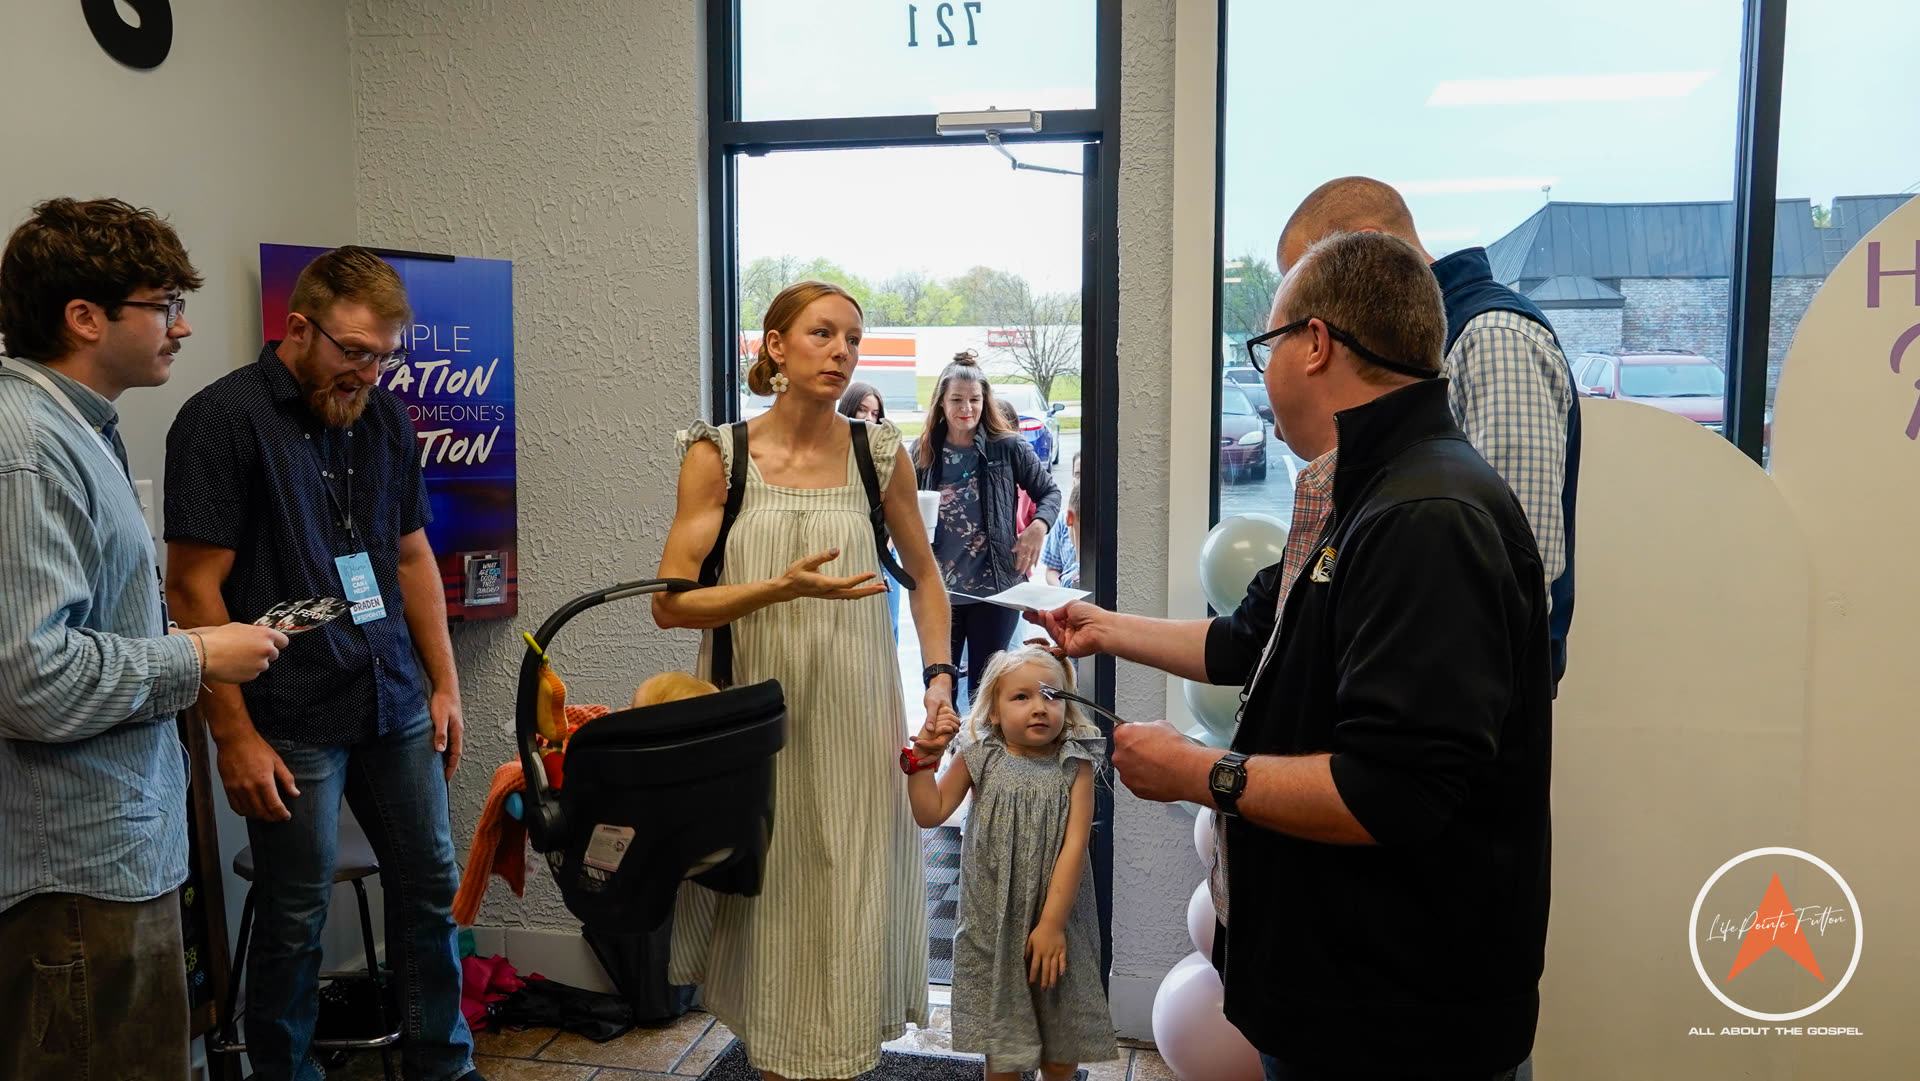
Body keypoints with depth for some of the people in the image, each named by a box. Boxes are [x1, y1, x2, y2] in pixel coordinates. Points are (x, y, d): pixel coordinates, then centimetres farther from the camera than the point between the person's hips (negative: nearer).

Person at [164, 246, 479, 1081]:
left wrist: (444, 683, 12)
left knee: (431, 888, 13)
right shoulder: (223, 420, -10)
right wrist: (234, 734, -14)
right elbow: (194, 587, -12)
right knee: (295, 919, 6)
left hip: (398, 707, 6)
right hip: (292, 726, -6)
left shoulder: (383, 418, 8)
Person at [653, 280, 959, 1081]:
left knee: (849, 910, 6)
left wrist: (939, 676, 1)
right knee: (768, 907, 9)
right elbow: (670, 602, -8)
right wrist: (784, 588, -22)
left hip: (854, 718, 1)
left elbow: (923, 574, 14)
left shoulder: (879, 454, 1)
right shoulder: (717, 456, -4)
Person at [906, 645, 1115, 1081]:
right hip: (993, 925, 1)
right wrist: (924, 759, -8)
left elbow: (1074, 845, -12)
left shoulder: (1074, 766, -7)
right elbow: (930, 814, 4)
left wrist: (1053, 923, -16)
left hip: (1057, 920, 0)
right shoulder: (980, 760, -2)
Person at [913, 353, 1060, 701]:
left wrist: (1039, 525, -15)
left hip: (995, 587, -2)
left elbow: (1049, 492, 5)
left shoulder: (1008, 447, -4)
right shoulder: (922, 452, 3)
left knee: (985, 687, 9)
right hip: (938, 589, 2)